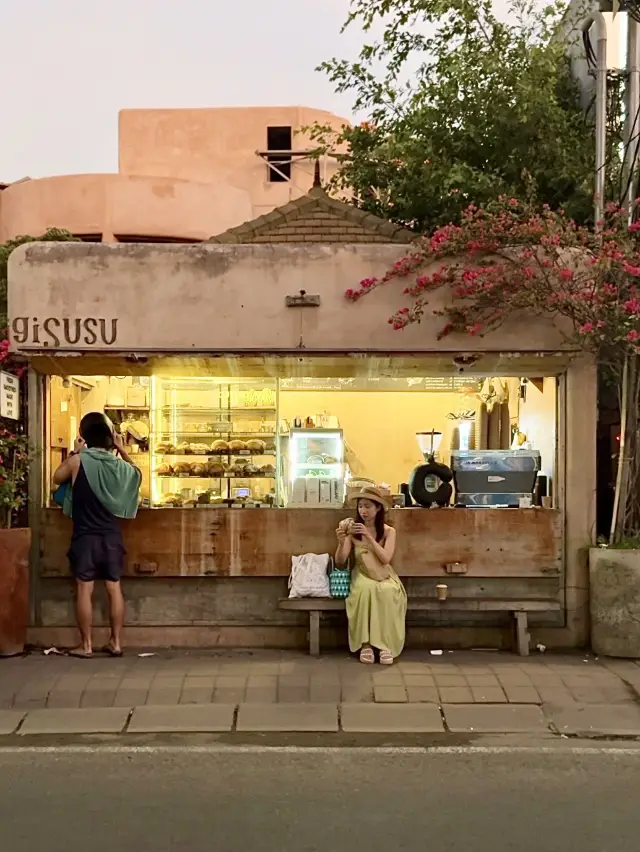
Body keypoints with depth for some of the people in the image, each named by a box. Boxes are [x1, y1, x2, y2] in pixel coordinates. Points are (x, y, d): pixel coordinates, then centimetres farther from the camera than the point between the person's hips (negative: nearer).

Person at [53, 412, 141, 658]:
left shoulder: (78, 461, -9)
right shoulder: (118, 464, 0)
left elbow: (58, 478, 11)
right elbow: (136, 473, 23)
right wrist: (122, 450, 20)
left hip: (85, 536, -3)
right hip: (112, 536, 3)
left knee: (84, 589, 3)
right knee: (114, 588, 9)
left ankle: (86, 645, 7)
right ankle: (116, 642, 13)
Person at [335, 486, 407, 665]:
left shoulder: (388, 531, 1)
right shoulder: (352, 530, 1)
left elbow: (386, 559, -14)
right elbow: (340, 561, -4)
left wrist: (369, 537, -21)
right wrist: (341, 543, -24)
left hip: (384, 576, 0)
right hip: (362, 576, 0)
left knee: (387, 591, -36)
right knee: (367, 589, -36)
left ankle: (386, 644, -29)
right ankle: (365, 643, -30)